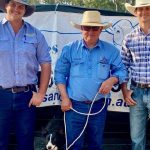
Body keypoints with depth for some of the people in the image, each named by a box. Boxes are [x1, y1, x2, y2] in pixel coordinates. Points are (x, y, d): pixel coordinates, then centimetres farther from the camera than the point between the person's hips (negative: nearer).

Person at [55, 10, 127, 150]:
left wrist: (111, 80, -14)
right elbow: (60, 74, 2)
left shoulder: (111, 50, 1)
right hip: (74, 105, -1)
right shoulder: (69, 49, -1)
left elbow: (121, 70, 8)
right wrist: (64, 98, -5)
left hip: (99, 106, 2)